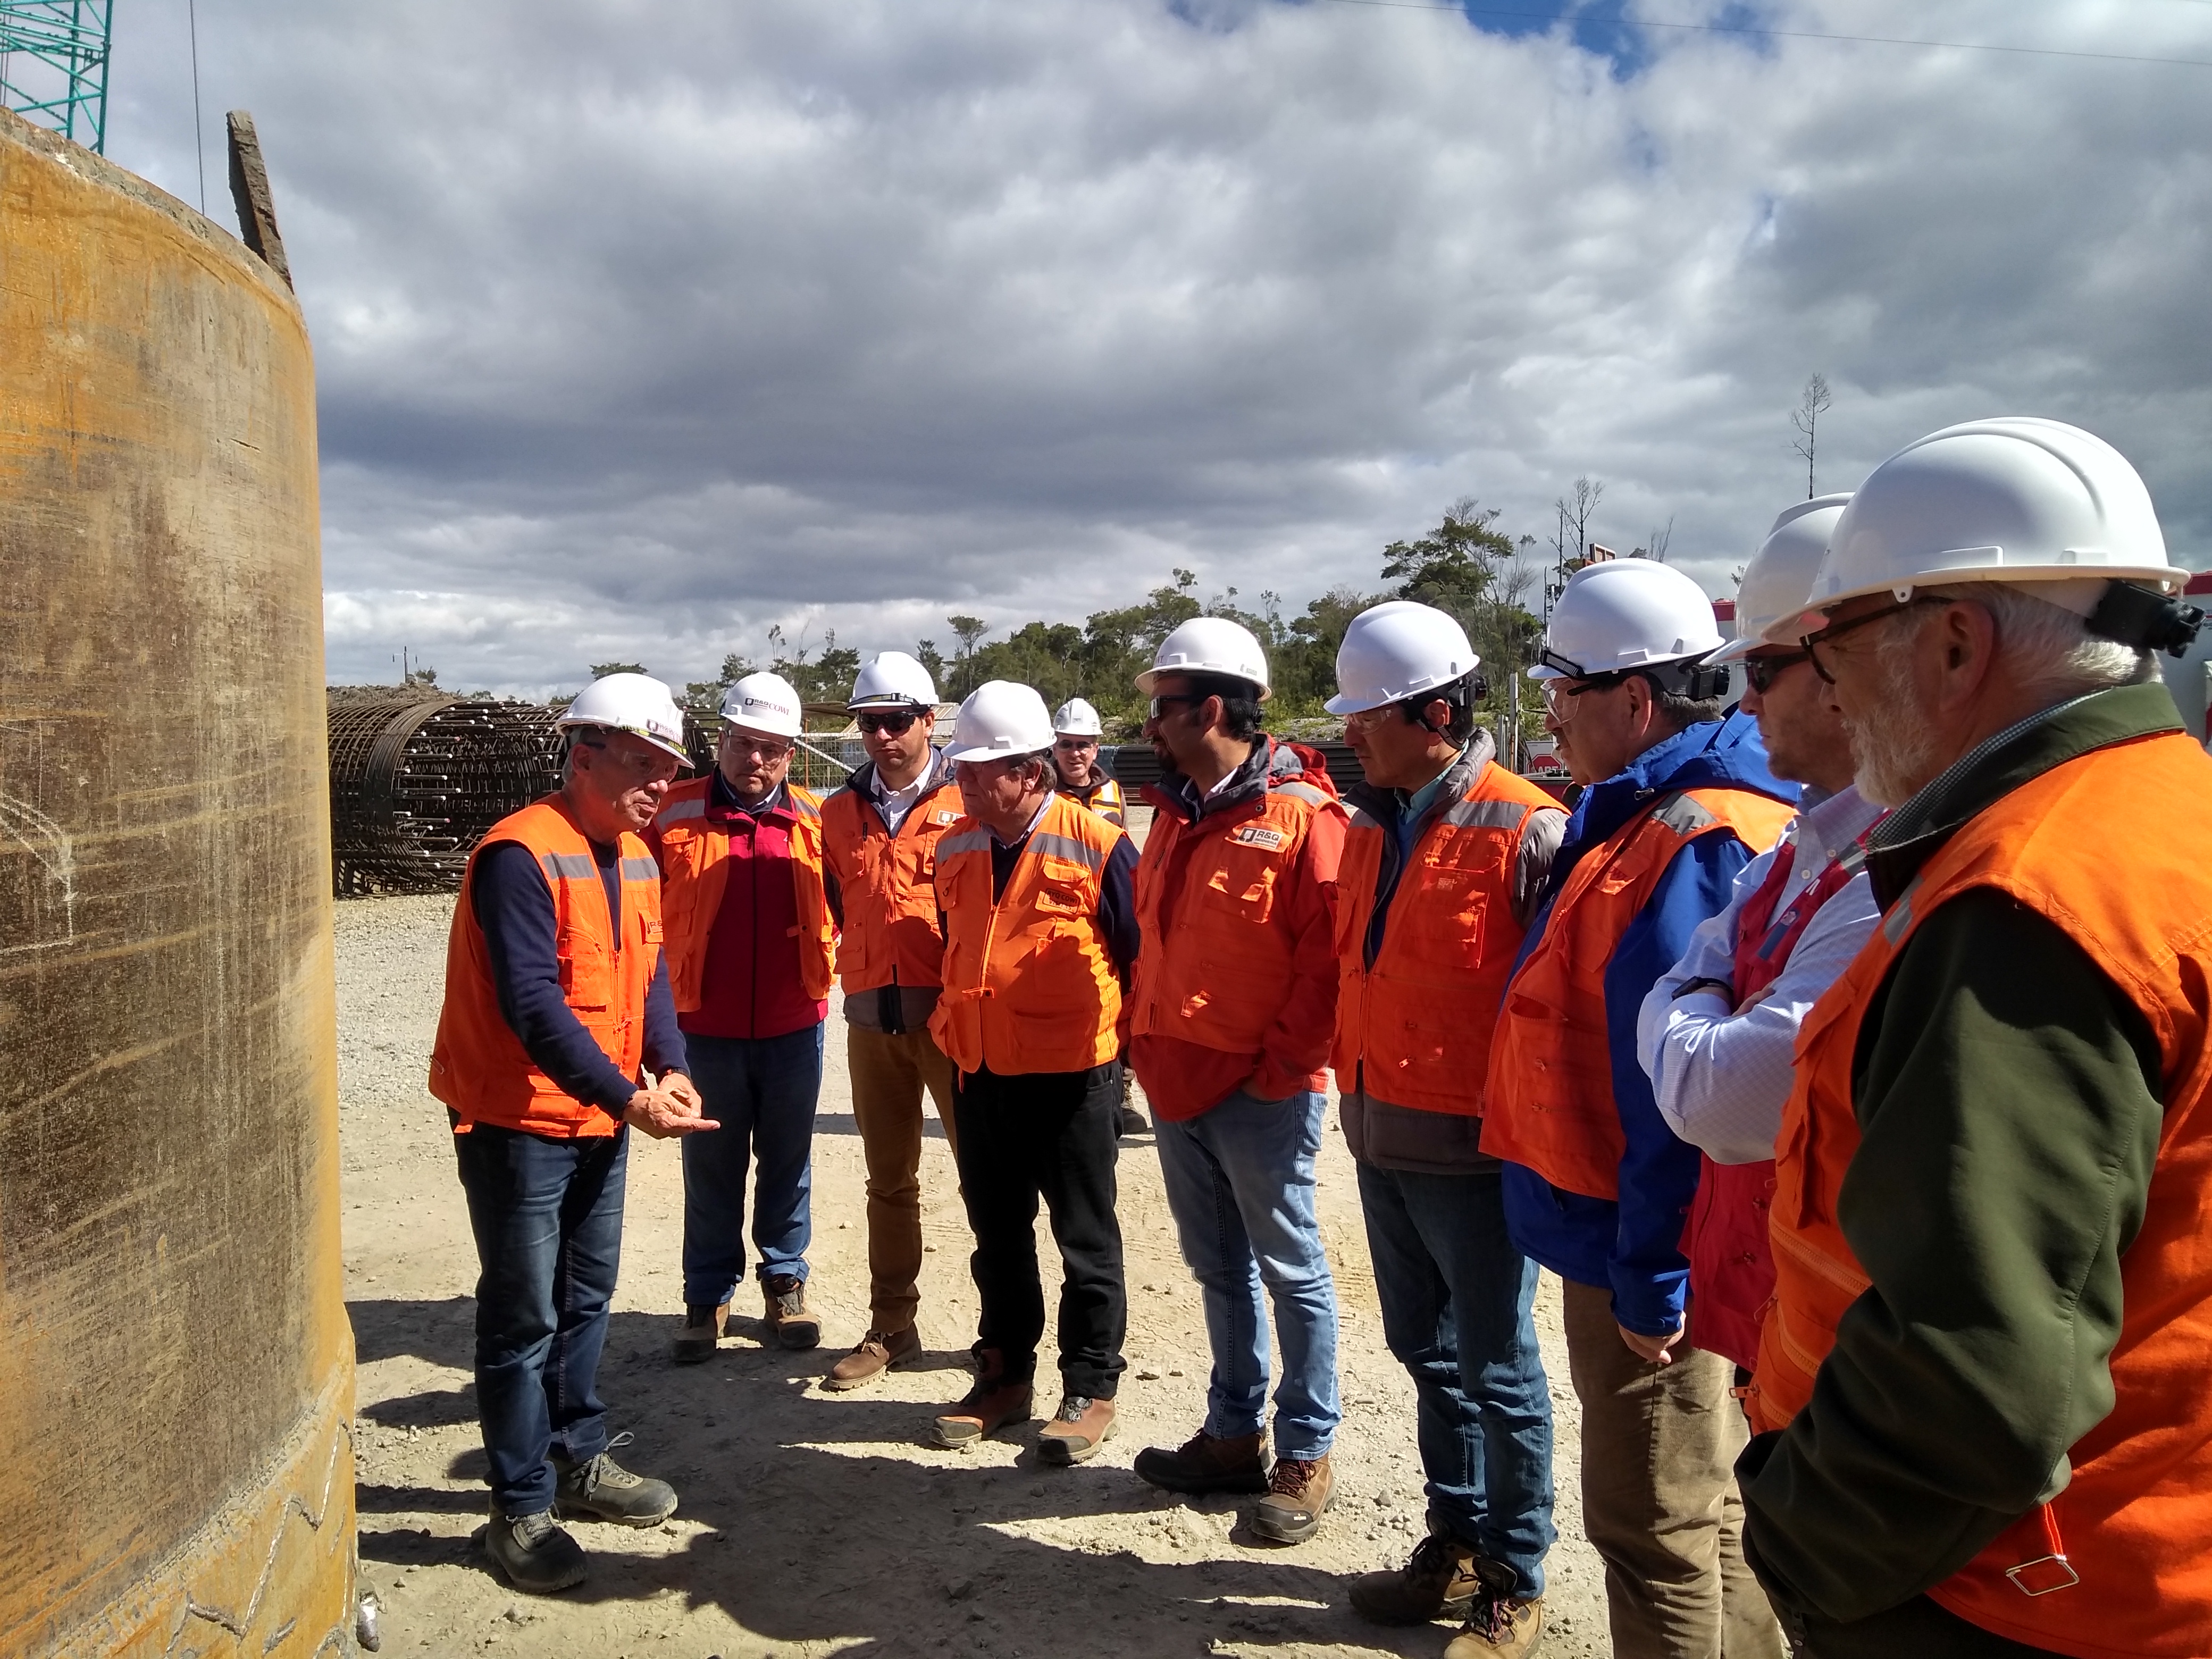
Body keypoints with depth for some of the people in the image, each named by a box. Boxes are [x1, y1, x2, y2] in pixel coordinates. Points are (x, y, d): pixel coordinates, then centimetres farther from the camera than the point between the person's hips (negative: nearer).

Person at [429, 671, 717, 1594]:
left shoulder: (636, 859, 6)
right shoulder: (521, 854, -20)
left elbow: (647, 973, 8)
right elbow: (533, 1003, -26)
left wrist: (670, 1067, -9)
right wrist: (628, 1097, -29)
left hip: (603, 1120, 8)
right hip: (518, 1124, -8)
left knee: (586, 1299, 18)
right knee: (524, 1316, 2)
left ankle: (579, 1460, 34)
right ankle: (522, 1509, 15)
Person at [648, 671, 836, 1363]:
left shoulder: (813, 820, 1)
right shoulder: (675, 815, -4)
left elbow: (844, 906, 11)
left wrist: (826, 959, -3)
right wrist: (666, 985, -7)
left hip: (794, 1026, 1)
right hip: (706, 1027, -1)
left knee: (788, 1162, 13)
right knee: (711, 1167, 10)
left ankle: (785, 1284, 28)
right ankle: (708, 1297, 23)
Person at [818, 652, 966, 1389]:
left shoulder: (966, 804, -4)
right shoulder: (841, 812, 10)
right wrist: (860, 960, 7)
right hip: (870, 1016, 5)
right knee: (888, 1180, 14)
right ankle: (891, 1328, 26)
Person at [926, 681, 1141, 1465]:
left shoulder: (1097, 846, -13)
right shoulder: (955, 849, 5)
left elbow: (1141, 955, -6)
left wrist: (1130, 1041, -2)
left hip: (1071, 1076, -5)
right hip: (978, 1075, 6)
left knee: (1086, 1239, 8)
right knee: (997, 1235, 16)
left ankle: (1091, 1388, 21)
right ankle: (1004, 1374, 31)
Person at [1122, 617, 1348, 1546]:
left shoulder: (1300, 815, -14)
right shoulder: (1175, 816, 12)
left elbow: (1328, 956, -18)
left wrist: (1282, 1063, -17)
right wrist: (1144, 1036, 11)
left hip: (1261, 1092, -8)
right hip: (1176, 1085, 8)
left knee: (1290, 1271, 6)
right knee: (1218, 1268, 18)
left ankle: (1306, 1453, 19)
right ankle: (1233, 1433, 32)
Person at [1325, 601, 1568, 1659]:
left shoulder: (1522, 832, -16)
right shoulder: (1372, 824, 8)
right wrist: (1353, 1078, 14)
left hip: (1471, 1148, -7)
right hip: (1382, 1141, 8)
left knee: (1496, 1371, 8)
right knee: (1426, 1353, 20)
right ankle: (1455, 1545, 37)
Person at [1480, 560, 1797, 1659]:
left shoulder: (1691, 844, -22)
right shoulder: (1640, 818, 10)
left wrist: (1649, 1274, -21)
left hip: (1648, 1252, -10)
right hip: (1653, 1242, 10)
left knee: (1653, 1525, 5)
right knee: (1709, 1505, 22)